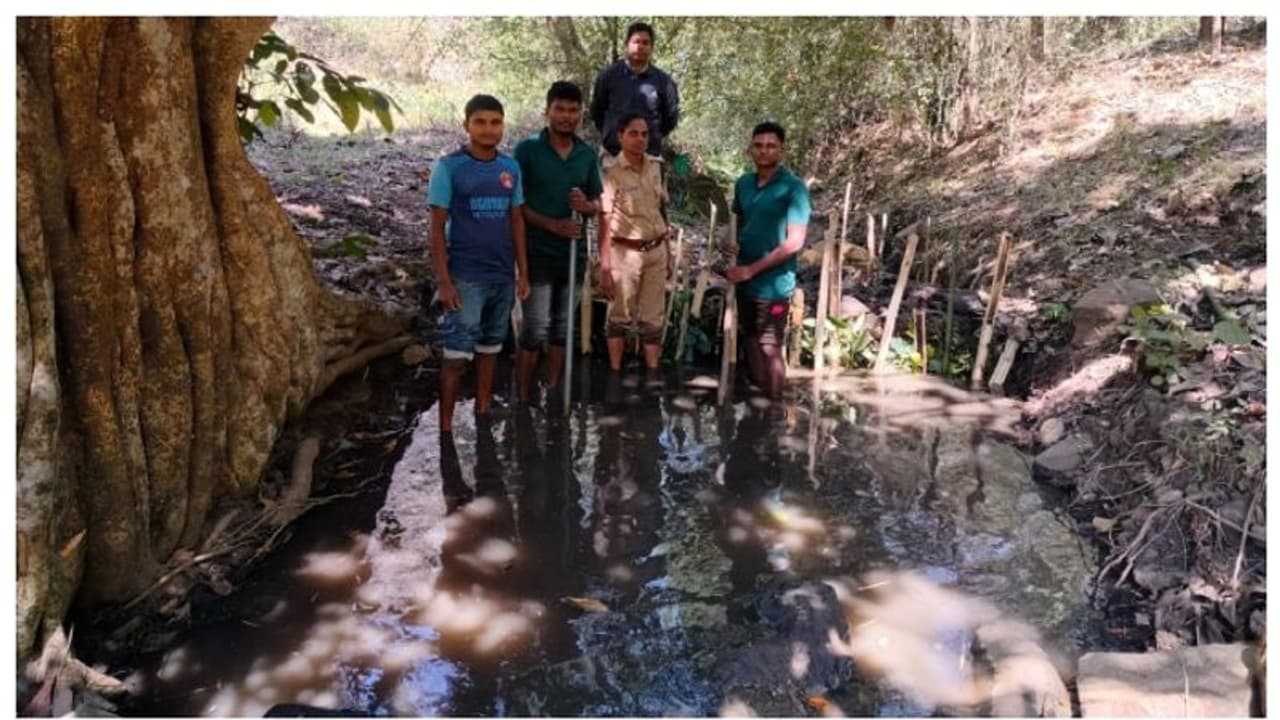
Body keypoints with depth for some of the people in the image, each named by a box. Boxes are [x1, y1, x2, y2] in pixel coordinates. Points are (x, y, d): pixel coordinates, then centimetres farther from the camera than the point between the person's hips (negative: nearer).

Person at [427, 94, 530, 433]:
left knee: (490, 347, 14)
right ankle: (445, 425, 7)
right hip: (466, 277, -5)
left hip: (503, 276, 5)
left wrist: (523, 272, 8)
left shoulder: (510, 168, 6)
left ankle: (483, 413, 27)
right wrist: (444, 281, -13)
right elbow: (437, 226, -7)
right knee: (457, 354, -2)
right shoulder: (449, 167, -7)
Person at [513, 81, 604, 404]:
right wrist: (553, 225, -19)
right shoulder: (527, 149, -7)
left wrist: (586, 206, -11)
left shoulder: (587, 154, 6)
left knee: (562, 327, 13)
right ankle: (522, 400, 6)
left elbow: (598, 203, 12)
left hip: (574, 252, 5)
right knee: (536, 330, -5)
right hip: (537, 253, -5)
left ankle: (553, 393, 25)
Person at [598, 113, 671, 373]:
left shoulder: (655, 167, 5)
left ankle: (653, 374, 17)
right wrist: (605, 268, -17)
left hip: (656, 251, 5)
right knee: (620, 317, 6)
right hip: (626, 253, -5)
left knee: (653, 319, 9)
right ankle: (615, 373, 17)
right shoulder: (612, 174, -11)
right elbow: (604, 224, -14)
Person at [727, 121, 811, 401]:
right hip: (745, 280, 6)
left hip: (773, 283, -6)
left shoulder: (793, 188, -12)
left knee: (770, 348, 1)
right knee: (750, 341, 16)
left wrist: (751, 269, -17)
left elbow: (794, 242, -16)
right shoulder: (743, 184, 6)